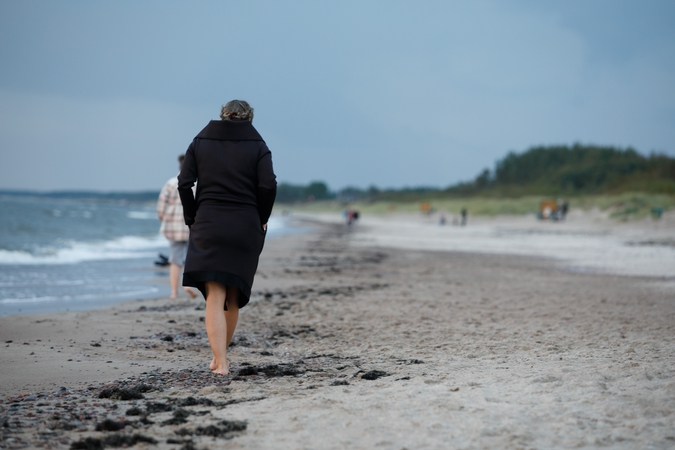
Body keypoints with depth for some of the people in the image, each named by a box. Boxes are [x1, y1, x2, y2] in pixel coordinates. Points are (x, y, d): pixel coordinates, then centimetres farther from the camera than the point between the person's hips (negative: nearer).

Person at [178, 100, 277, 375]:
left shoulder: (200, 143, 7)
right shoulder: (258, 146, 3)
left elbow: (184, 183, -2)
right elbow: (268, 186, -10)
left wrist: (192, 219, 7)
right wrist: (261, 219, 4)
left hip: (208, 226, 0)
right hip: (246, 228, 0)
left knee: (215, 298, -5)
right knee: (233, 297, 15)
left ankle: (220, 363, -17)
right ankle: (220, 356, 26)